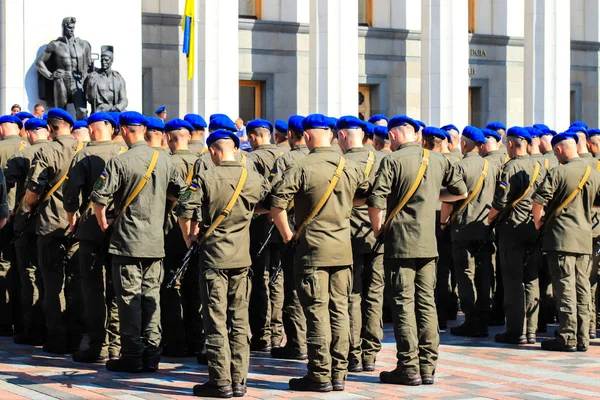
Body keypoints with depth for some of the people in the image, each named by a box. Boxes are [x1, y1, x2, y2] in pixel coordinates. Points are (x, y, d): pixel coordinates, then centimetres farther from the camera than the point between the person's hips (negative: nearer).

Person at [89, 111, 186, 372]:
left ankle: (132, 355, 2)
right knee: (151, 295, 10)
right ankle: (151, 355, 11)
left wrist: (103, 223, 2)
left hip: (127, 242, -5)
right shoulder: (163, 159, 3)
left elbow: (99, 198, -15)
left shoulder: (120, 162, -12)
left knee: (129, 297, 0)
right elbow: (181, 192, 13)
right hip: (156, 240, 5)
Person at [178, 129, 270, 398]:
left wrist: (188, 238, 2)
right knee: (239, 321, 9)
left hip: (213, 256, -4)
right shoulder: (254, 178, 2)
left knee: (216, 321, -2)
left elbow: (185, 212, -15)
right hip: (242, 257, 4)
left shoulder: (206, 178, -10)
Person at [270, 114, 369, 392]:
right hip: (343, 249, 5)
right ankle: (339, 374, 12)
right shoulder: (350, 167, 5)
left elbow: (277, 203, -19)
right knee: (339, 311, 9)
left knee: (317, 312, -2)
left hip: (313, 248, -5)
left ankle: (320, 376, 0)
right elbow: (368, 194, 20)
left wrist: (286, 234, -5)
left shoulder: (301, 168, -11)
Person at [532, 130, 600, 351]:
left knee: (565, 288, -5)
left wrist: (538, 223, -2)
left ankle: (567, 337, -6)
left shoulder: (557, 173, -12)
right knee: (582, 288, 9)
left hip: (561, 238, -6)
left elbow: (538, 202, -18)